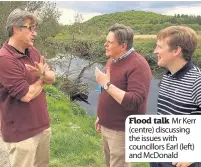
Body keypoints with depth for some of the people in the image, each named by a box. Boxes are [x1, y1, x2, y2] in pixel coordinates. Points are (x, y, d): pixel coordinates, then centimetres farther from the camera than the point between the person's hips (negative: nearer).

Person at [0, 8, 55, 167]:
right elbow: (27, 95, -23)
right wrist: (42, 78, -4)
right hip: (21, 132, -7)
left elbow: (52, 78, 5)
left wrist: (42, 74, -19)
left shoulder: (33, 52, 5)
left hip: (42, 124, 8)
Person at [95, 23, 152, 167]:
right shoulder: (113, 60, 7)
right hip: (107, 127, 9)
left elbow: (134, 102, -30)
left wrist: (106, 84, -27)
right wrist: (101, 116, 19)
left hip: (122, 131, -8)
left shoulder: (137, 65, -22)